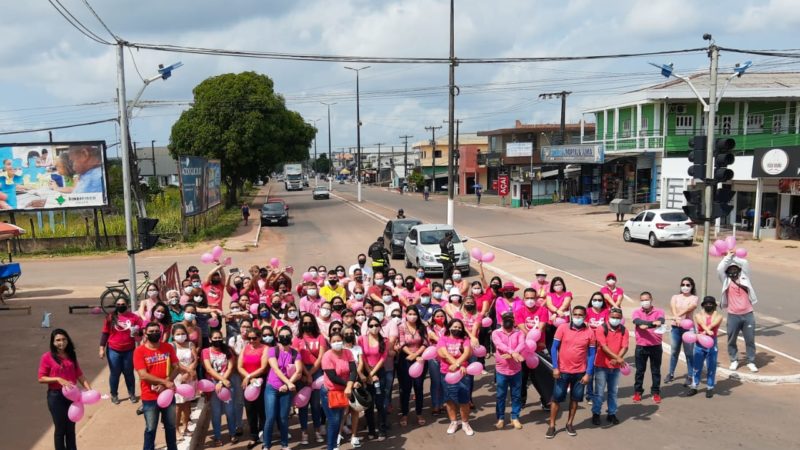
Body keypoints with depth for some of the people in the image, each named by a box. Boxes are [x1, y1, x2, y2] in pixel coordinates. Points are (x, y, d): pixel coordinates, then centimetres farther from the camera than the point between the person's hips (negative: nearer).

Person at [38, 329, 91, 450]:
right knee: (60, 428, 7)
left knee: (71, 428, 15)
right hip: (56, 396, -4)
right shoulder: (47, 357, -10)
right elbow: (41, 378, -9)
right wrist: (58, 379, -23)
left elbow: (79, 375, 5)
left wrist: (89, 389, -6)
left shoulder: (71, 355, 4)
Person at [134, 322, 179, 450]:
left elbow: (176, 368, 0)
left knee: (170, 426, 15)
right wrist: (165, 382, -20)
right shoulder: (139, 351, -10)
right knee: (150, 429, 7)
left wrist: (166, 383, -16)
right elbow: (143, 375, -16)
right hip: (150, 397, -3)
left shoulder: (168, 347, 1)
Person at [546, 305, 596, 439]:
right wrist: (555, 367, -10)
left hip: (580, 372, 1)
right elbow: (554, 348, -4)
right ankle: (552, 425, 14)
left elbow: (591, 354, 0)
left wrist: (588, 373, -5)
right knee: (556, 398, 3)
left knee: (575, 398, 12)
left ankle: (569, 423, 28)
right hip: (563, 371, -1)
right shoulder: (562, 328, -7)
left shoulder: (589, 332, -4)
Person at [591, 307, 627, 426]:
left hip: (615, 366, 3)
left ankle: (612, 414, 24)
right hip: (602, 365, -3)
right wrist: (617, 358, -25)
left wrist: (617, 359, -21)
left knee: (613, 392, 12)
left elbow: (624, 347, -5)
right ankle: (596, 414, 15)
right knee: (599, 392, 3)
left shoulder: (623, 330, 2)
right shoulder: (601, 329, -10)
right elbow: (604, 347, -16)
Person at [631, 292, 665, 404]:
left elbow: (660, 321, -22)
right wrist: (652, 323, -38)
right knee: (640, 370, 10)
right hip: (641, 346, 0)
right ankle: (637, 392, 21)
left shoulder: (658, 311, -1)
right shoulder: (637, 312, -1)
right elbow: (638, 321, -22)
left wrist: (646, 325, -37)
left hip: (656, 346, 0)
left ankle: (656, 392, 22)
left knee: (656, 371, 10)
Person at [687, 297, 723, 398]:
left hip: (712, 344, -1)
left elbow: (712, 325, -17)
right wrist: (708, 331, -38)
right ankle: (694, 387, 14)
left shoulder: (718, 316, 1)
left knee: (711, 367, 4)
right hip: (699, 344, 1)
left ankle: (710, 388, 15)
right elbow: (702, 323, -18)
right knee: (696, 366, 5)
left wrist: (704, 333, -33)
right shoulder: (698, 315, 3)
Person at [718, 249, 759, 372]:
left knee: (750, 340, 8)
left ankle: (751, 362, 20)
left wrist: (734, 257, 1)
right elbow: (719, 269, -13)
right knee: (731, 340, 8)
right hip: (733, 316, -1)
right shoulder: (726, 281, 1)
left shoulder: (744, 278, 5)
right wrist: (728, 257, -7)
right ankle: (734, 360, 25)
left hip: (748, 315, 1)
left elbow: (745, 264, -5)